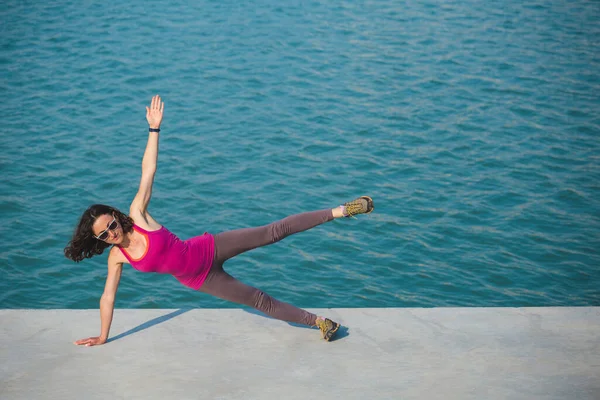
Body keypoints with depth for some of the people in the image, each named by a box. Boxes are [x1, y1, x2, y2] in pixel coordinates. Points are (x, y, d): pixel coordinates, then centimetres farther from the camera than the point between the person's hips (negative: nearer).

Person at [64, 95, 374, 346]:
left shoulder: (137, 214, -14)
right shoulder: (117, 256, -7)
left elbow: (148, 169, -16)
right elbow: (108, 296, 2)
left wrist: (154, 129, -21)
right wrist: (102, 337, 4)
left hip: (209, 249, -2)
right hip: (199, 280, 2)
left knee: (274, 232, -4)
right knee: (259, 300, 6)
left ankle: (339, 211, 6)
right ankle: (318, 321, 16)